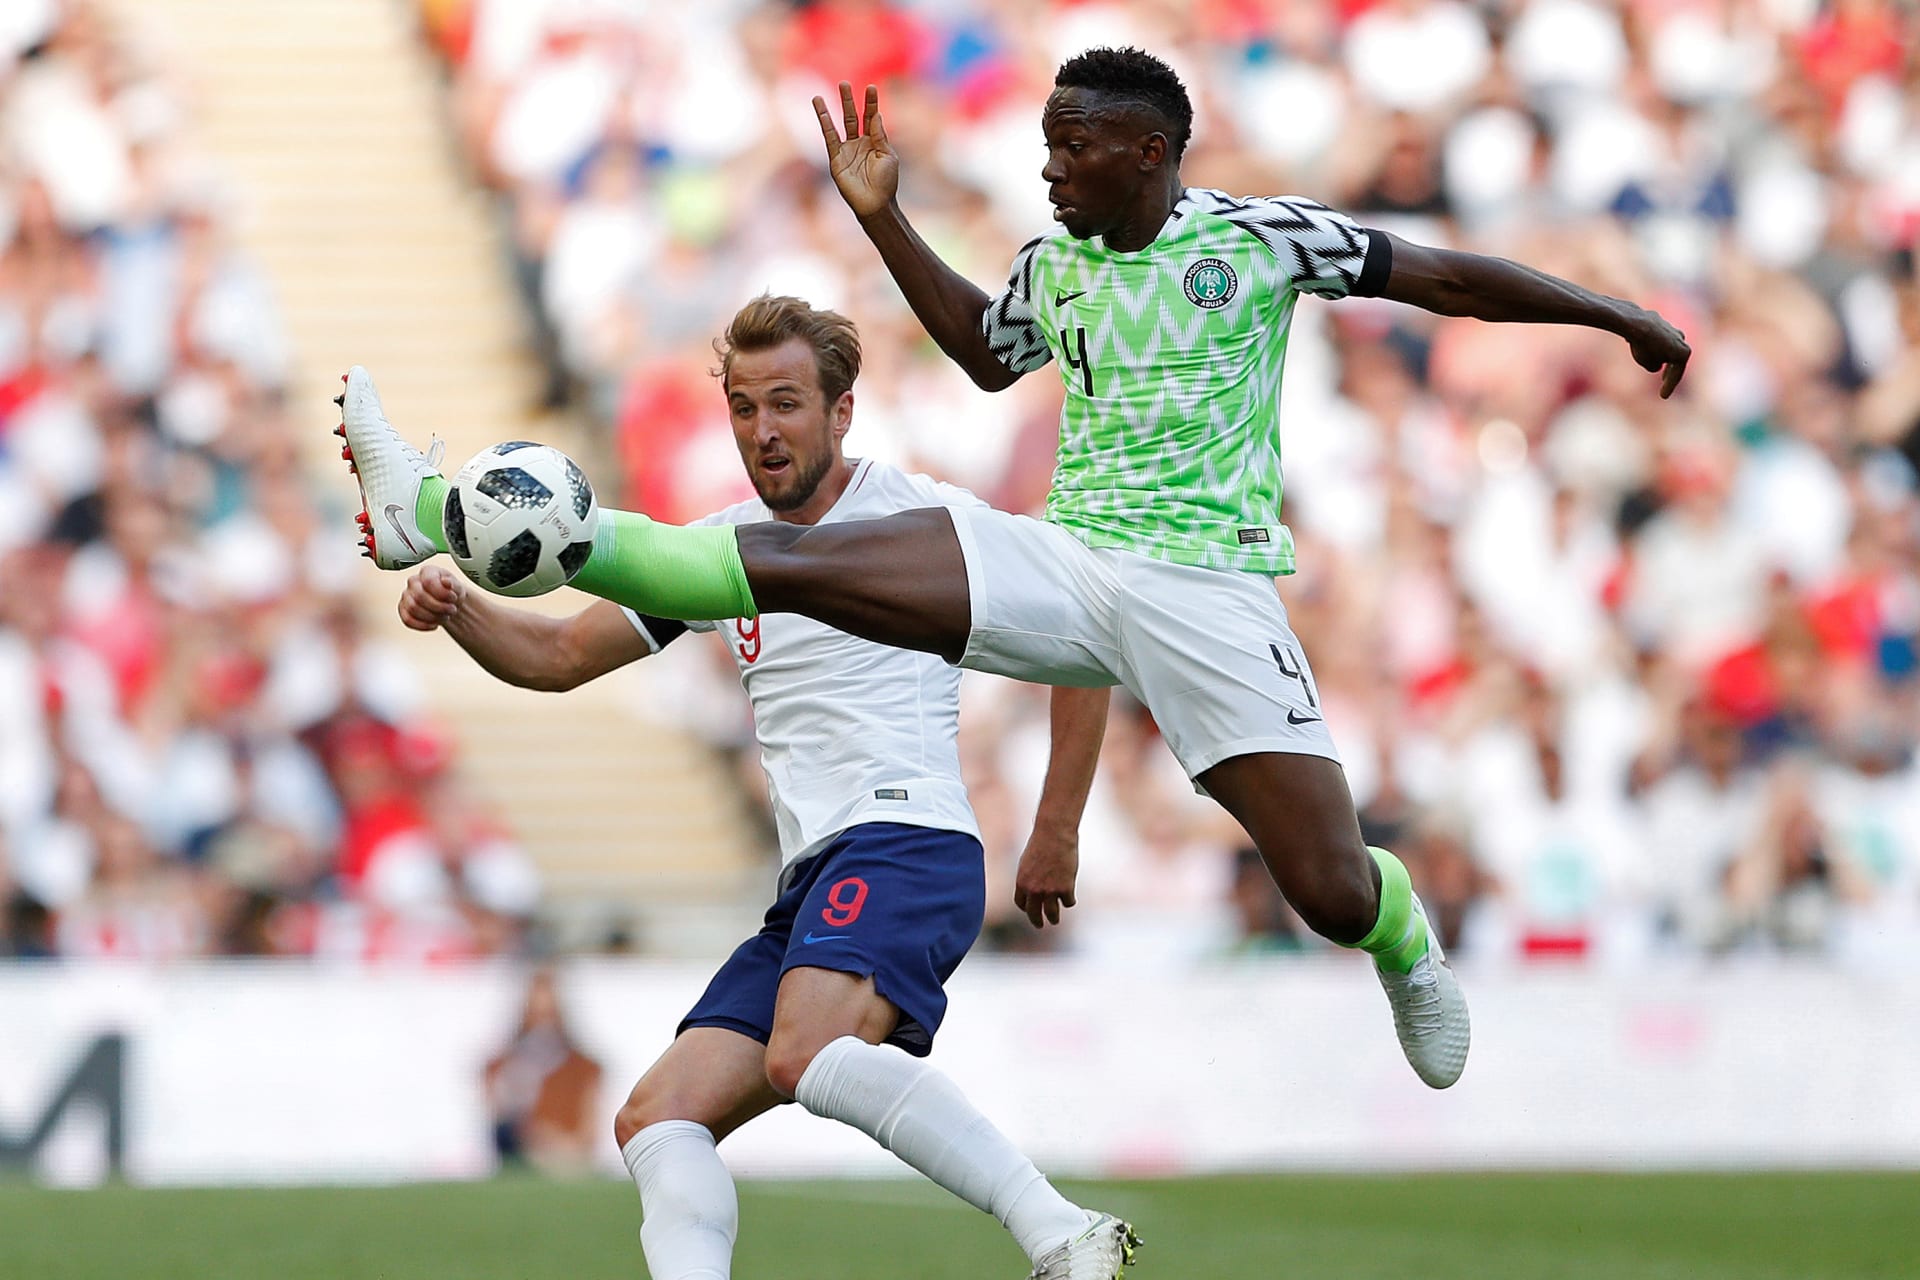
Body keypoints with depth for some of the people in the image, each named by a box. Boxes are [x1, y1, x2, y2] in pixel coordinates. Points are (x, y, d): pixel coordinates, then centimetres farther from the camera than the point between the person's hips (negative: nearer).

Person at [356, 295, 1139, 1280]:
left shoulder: (923, 517, 2)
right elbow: (560, 657, 24)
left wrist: (1057, 826, 3)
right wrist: (456, 607, 4)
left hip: (904, 841, -8)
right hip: (810, 885, 8)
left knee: (807, 1056, -35)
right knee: (657, 1121, -6)